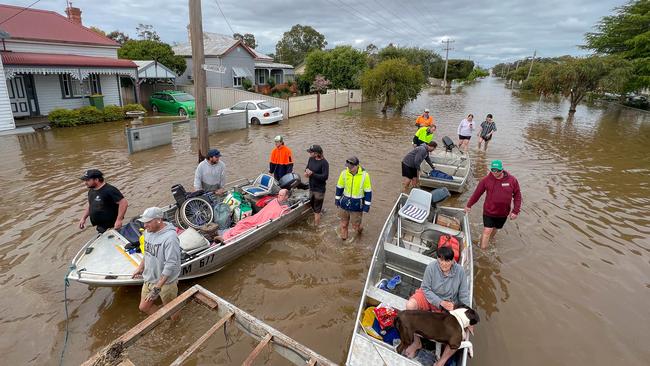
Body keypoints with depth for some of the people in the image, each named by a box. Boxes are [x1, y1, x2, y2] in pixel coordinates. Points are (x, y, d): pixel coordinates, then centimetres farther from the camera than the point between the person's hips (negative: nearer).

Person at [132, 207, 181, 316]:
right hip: (149, 279, 8)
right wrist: (140, 268, 19)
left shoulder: (170, 238, -30)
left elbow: (170, 265, -31)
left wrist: (157, 288, -30)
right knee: (144, 307, 20)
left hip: (166, 282, -8)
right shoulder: (148, 232, -3)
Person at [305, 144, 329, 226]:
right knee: (312, 206, 23)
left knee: (317, 211, 2)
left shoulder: (324, 163, -20)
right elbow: (307, 168, 16)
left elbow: (325, 176, -25)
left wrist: (312, 174, -27)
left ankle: (316, 225, 16)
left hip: (319, 190, -8)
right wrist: (306, 172, -8)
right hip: (311, 188, 8)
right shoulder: (311, 159, 1)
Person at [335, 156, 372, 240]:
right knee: (344, 223, 15)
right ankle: (344, 238, 38)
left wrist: (367, 206, -7)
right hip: (344, 203, 2)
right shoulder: (344, 173, -9)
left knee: (355, 225, 8)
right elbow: (339, 187, 6)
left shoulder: (364, 175, -16)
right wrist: (337, 199, 10)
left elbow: (368, 192, -8)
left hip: (357, 205, -2)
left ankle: (359, 230, 43)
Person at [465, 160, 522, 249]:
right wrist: (469, 205, 6)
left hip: (503, 213, 2)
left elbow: (517, 195, -1)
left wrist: (515, 211, -5)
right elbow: (477, 193, -2)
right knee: (487, 231, -6)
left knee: (495, 229, 22)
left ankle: (490, 239, 49)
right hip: (488, 212, -2)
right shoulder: (486, 180, -13)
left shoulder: (512, 180, -11)